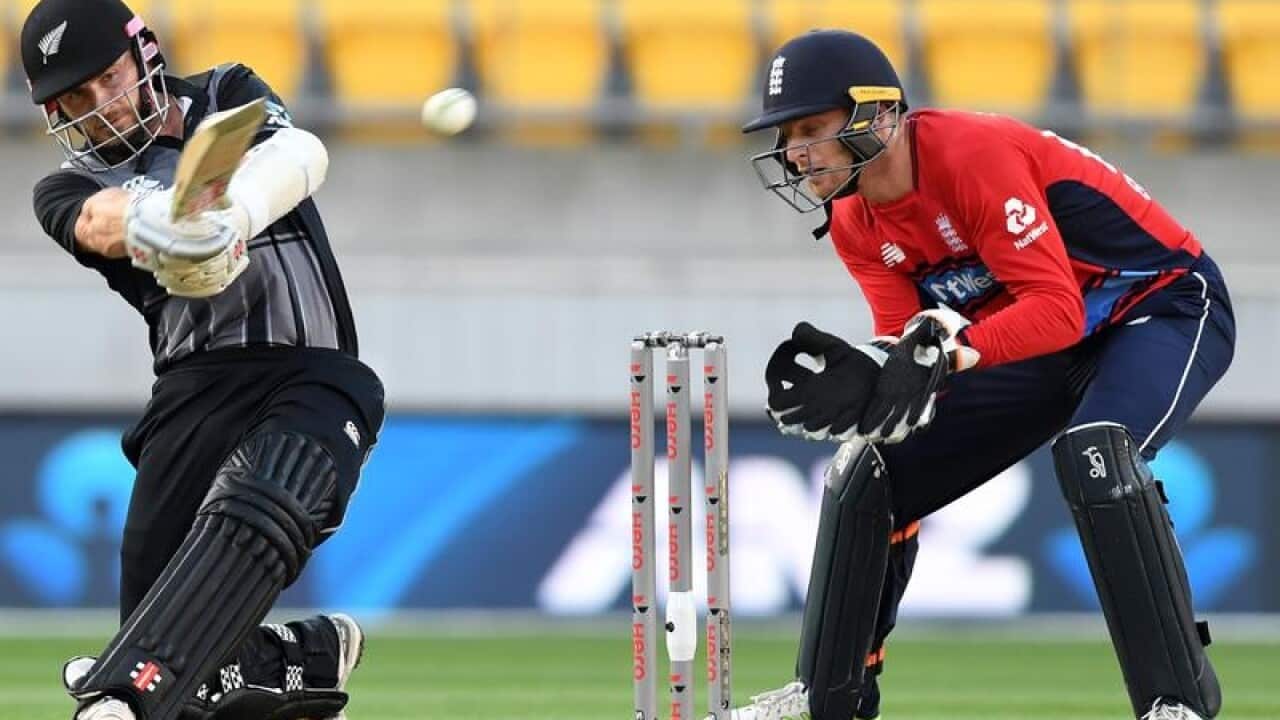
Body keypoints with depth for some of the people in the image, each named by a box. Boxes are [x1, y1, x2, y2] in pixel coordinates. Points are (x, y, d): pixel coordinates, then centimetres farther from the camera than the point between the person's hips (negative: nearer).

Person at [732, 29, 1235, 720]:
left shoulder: (973, 156, -29)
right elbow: (907, 343, -10)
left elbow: (1059, 311, -35)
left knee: (1093, 450, -37)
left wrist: (950, 348, -49)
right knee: (870, 474, 4)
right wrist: (854, 378, -32)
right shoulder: (855, 224, -4)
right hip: (1046, 349, 9)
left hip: (1168, 304, -9)